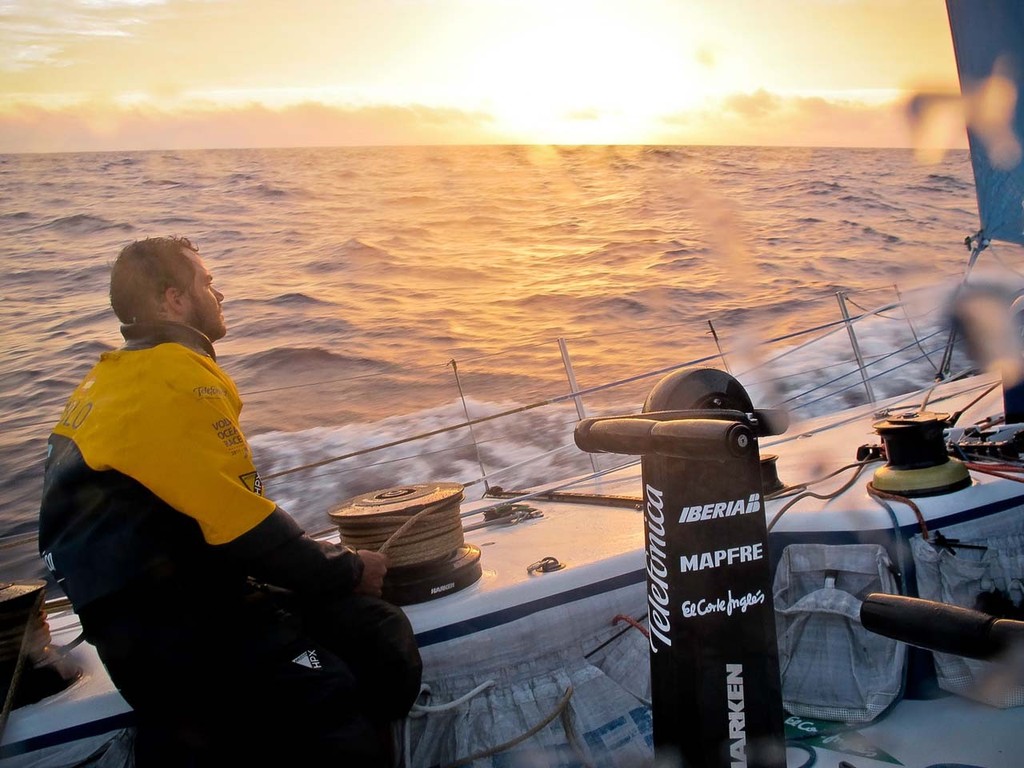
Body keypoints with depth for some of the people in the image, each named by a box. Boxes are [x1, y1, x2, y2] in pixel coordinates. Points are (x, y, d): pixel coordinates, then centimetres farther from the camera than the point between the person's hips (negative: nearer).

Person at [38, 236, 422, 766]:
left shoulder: (117, 377, 18)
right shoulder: (176, 380, -14)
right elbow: (242, 525, -17)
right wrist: (348, 571, -3)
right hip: (173, 628, -10)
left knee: (384, 637, -5)